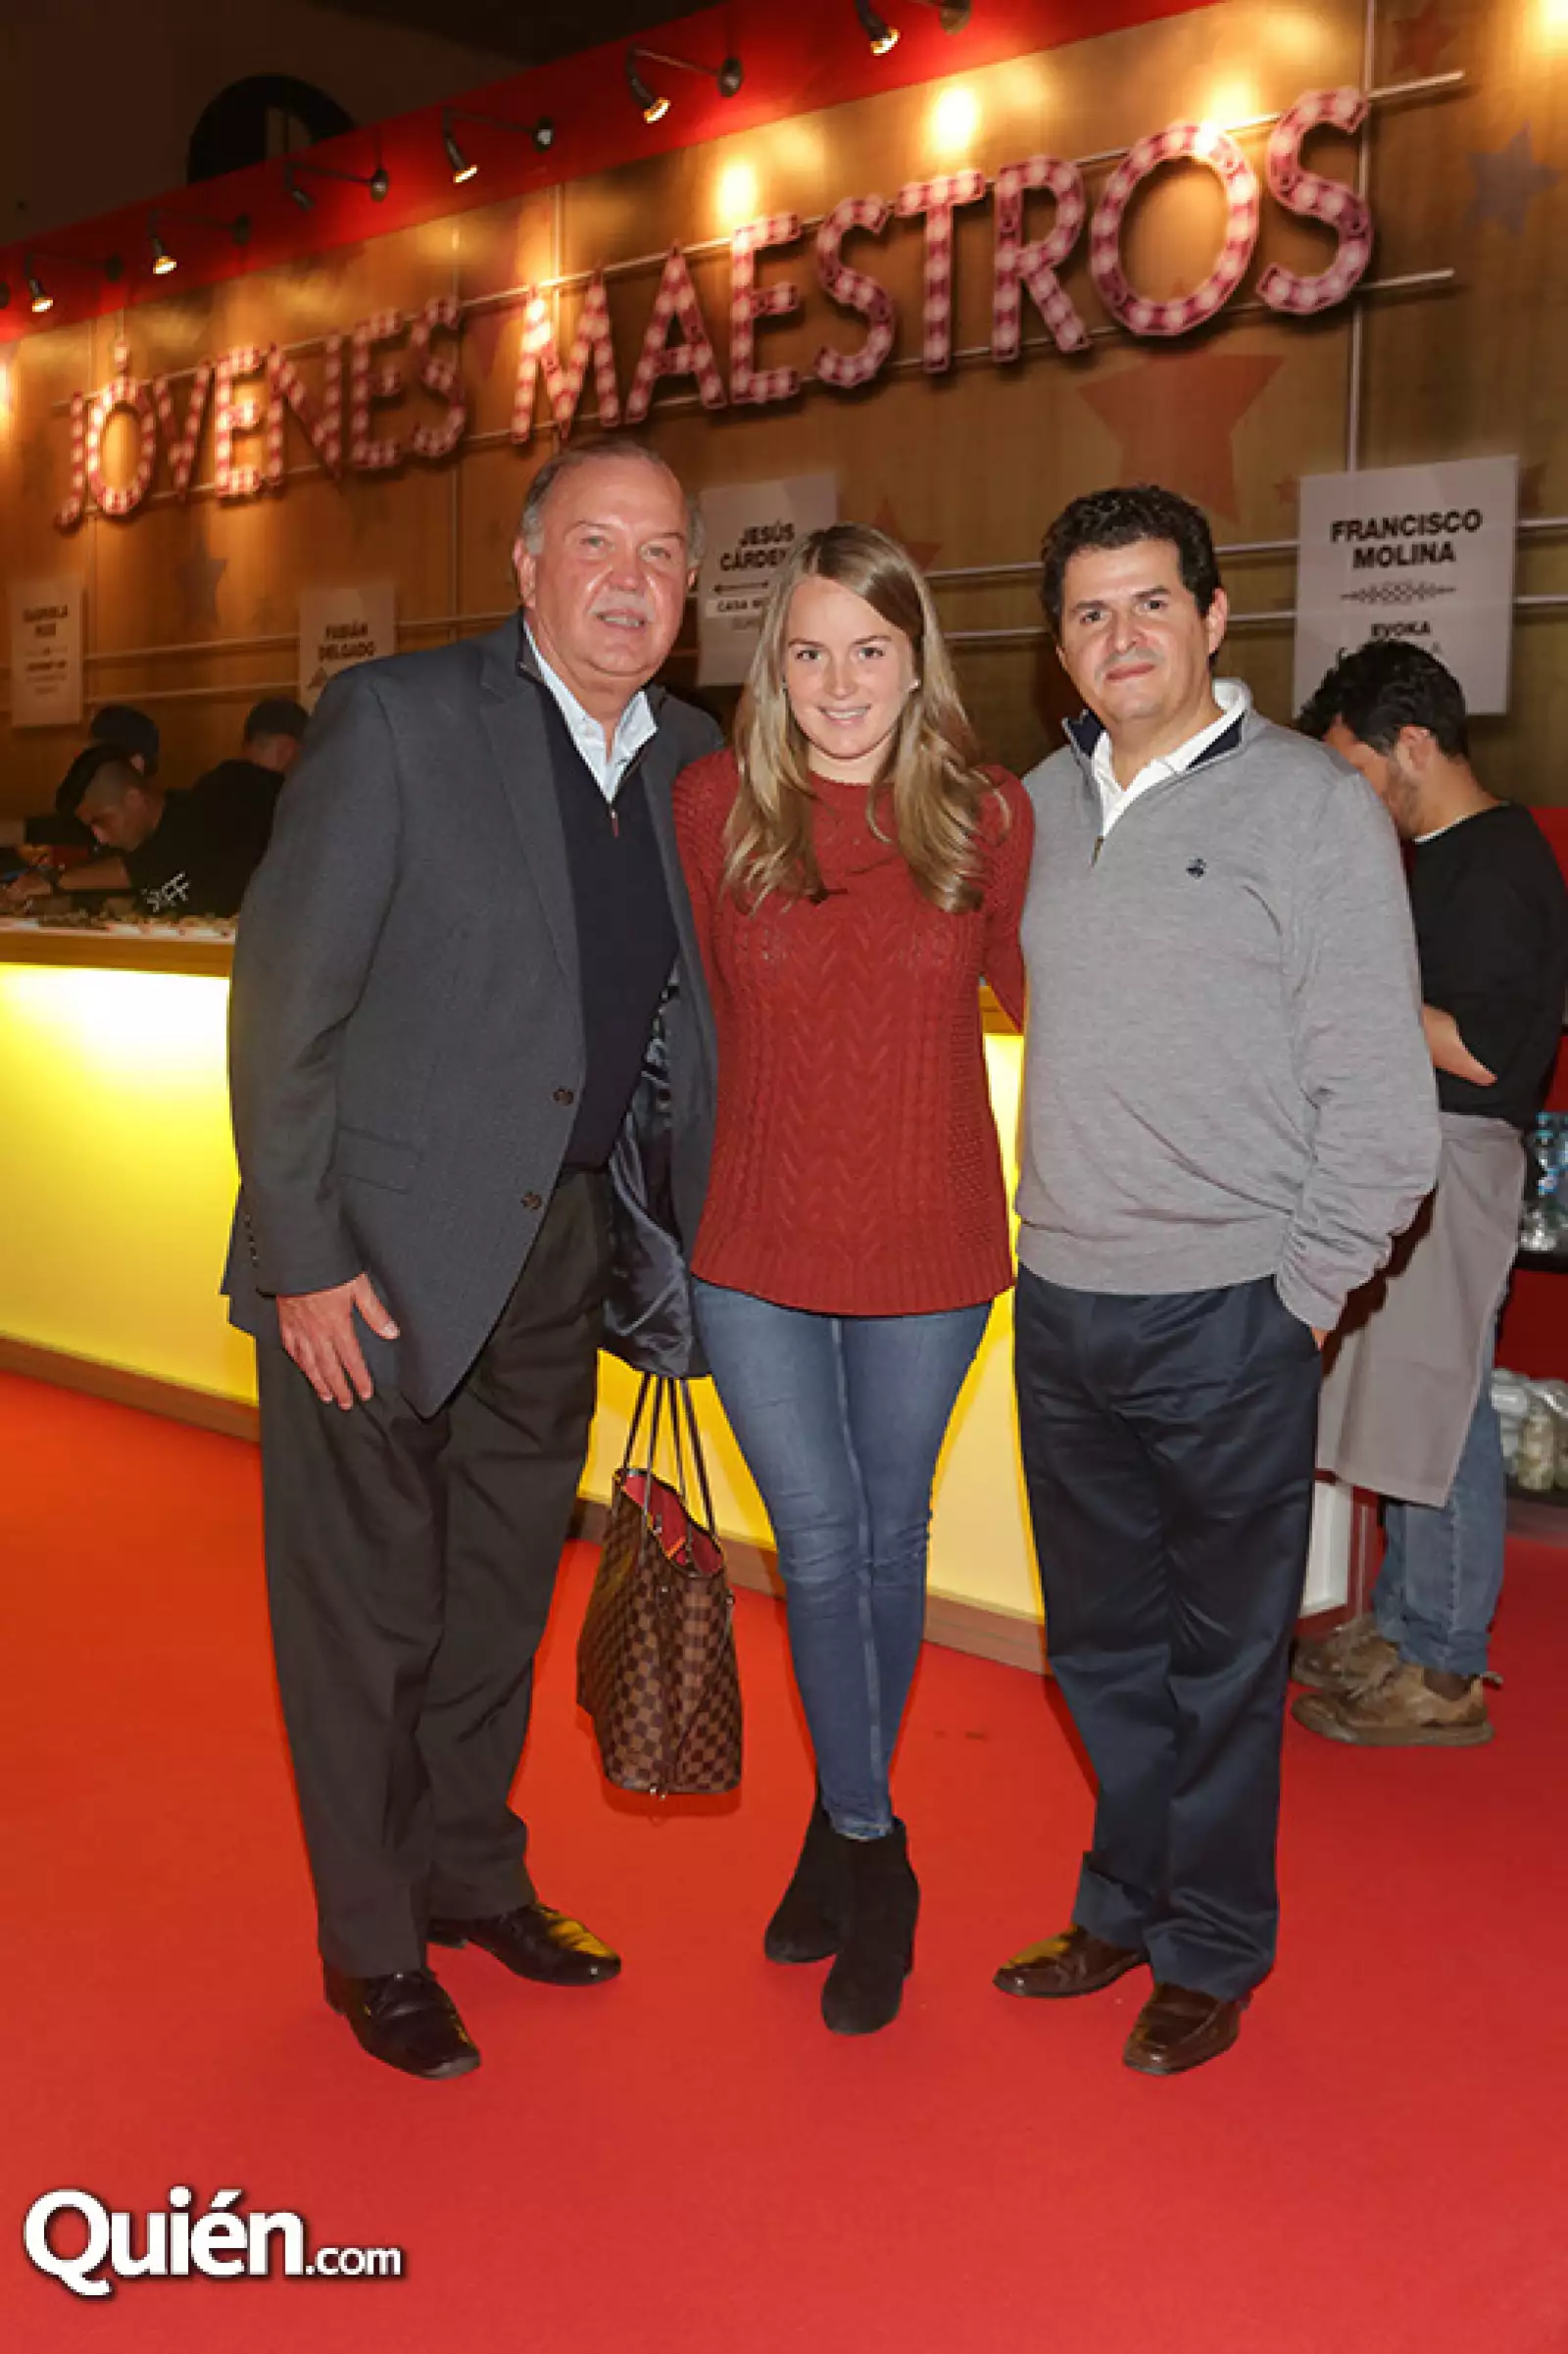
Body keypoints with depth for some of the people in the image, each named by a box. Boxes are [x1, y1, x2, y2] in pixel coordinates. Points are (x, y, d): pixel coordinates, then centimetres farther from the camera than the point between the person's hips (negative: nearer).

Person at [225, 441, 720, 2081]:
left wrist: (677, 1243, 3)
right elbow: (282, 1000, -13)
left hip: (558, 1252, 6)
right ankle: (372, 1943, 27)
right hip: (378, 1252, -5)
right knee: (366, 1604, 8)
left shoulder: (692, 762, 4)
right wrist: (302, 1256, -16)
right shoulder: (398, 720, -13)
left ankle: (472, 1872, 40)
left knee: (503, 1588, 19)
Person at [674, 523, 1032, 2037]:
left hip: (925, 1246, 1)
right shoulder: (714, 804, -6)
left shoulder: (985, 813, -6)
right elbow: (697, 1008, 4)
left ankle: (846, 1823, 35)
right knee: (818, 1546, 4)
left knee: (888, 1541, 13)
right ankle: (869, 1855, 23)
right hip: (760, 1245, 0)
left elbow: (1032, 984, 10)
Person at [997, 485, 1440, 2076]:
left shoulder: (1313, 806, -7)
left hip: (1226, 1317, -5)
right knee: (1100, 1642, 17)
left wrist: (1302, 1296, -9)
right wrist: (1045, 1244, 8)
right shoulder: (1039, 805, 8)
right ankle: (1126, 1903, 36)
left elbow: (1377, 1094, -8)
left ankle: (1212, 1954, 26)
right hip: (1061, 1304, 5)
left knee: (1223, 1655, 9)